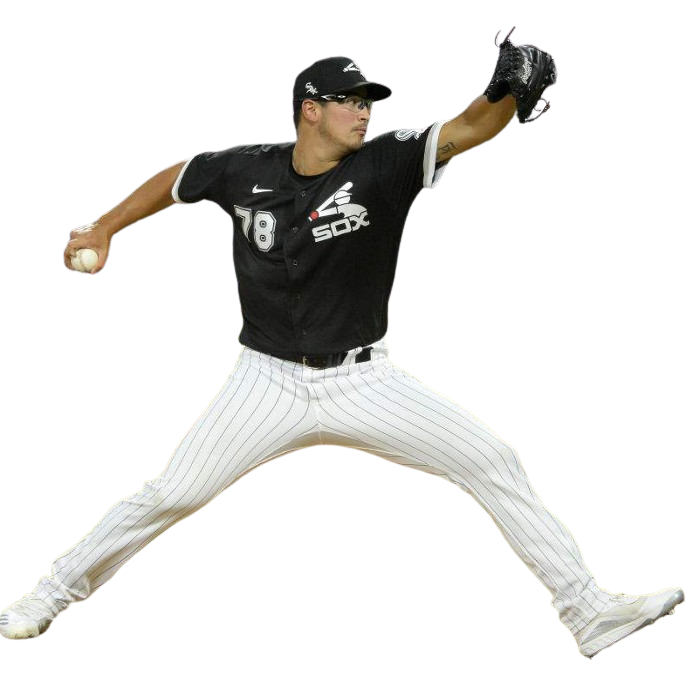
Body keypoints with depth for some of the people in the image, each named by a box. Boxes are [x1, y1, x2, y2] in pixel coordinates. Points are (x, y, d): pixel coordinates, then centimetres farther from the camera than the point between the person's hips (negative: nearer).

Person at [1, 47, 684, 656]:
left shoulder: (384, 163, -10)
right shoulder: (245, 170, -5)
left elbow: (469, 127, -25)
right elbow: (174, 180, 16)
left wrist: (511, 88, -44)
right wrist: (104, 227, 15)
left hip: (365, 382, 0)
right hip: (268, 382, 0)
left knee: (494, 462, -12)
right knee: (169, 496, -5)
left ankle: (588, 611, -8)